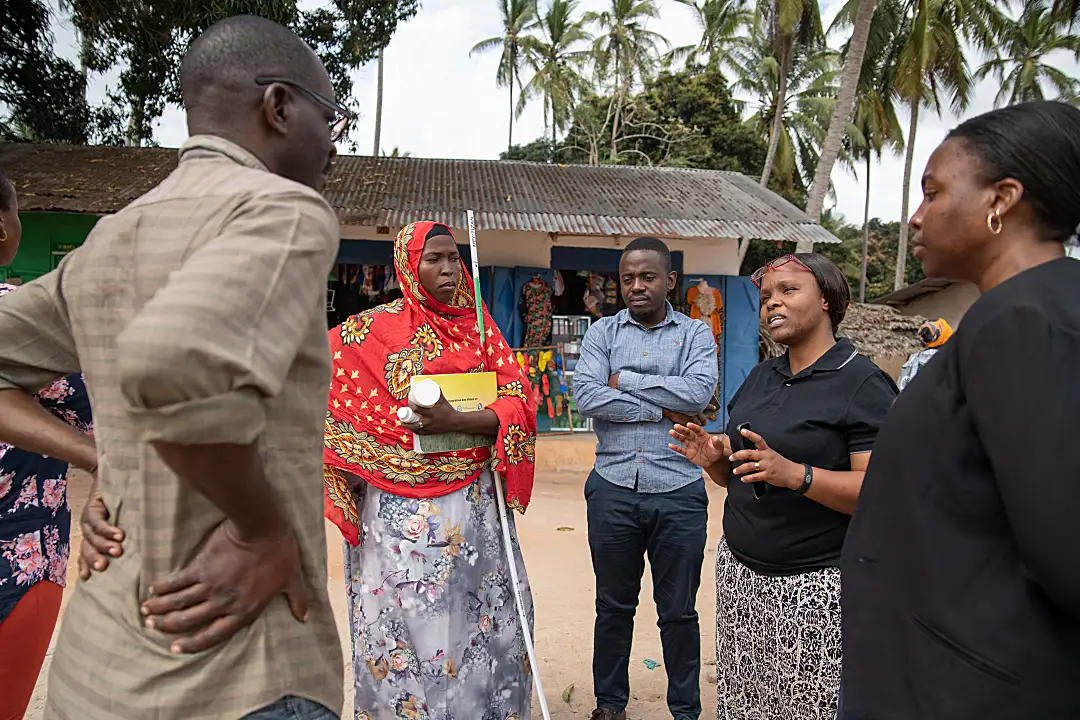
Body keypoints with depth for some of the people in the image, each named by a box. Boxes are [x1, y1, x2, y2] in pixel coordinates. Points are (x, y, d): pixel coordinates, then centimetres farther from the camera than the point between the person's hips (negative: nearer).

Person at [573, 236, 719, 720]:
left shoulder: (696, 334, 3)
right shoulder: (602, 332, 5)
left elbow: (699, 392, -16)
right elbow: (585, 396, -11)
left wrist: (625, 380, -11)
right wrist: (661, 410, -13)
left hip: (679, 493, -1)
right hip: (613, 491, 1)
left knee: (679, 612, 12)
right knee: (613, 606, 16)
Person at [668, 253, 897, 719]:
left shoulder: (863, 383, -9)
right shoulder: (760, 377, 12)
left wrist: (795, 474, -29)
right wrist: (713, 459, -4)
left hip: (816, 587, -6)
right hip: (739, 573, 6)